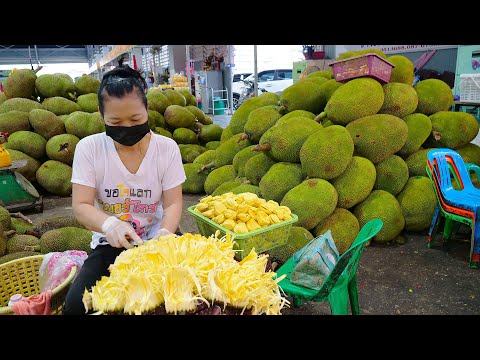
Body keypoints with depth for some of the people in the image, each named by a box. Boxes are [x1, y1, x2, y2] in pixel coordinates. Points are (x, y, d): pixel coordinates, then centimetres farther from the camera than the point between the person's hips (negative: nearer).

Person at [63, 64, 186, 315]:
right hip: (110, 243, 0)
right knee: (76, 305, -20)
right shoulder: (88, 148, -8)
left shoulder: (167, 147, -8)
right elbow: (81, 206, -11)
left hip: (156, 237, 0)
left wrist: (164, 234, -30)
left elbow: (173, 203, -8)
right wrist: (108, 224, -32)